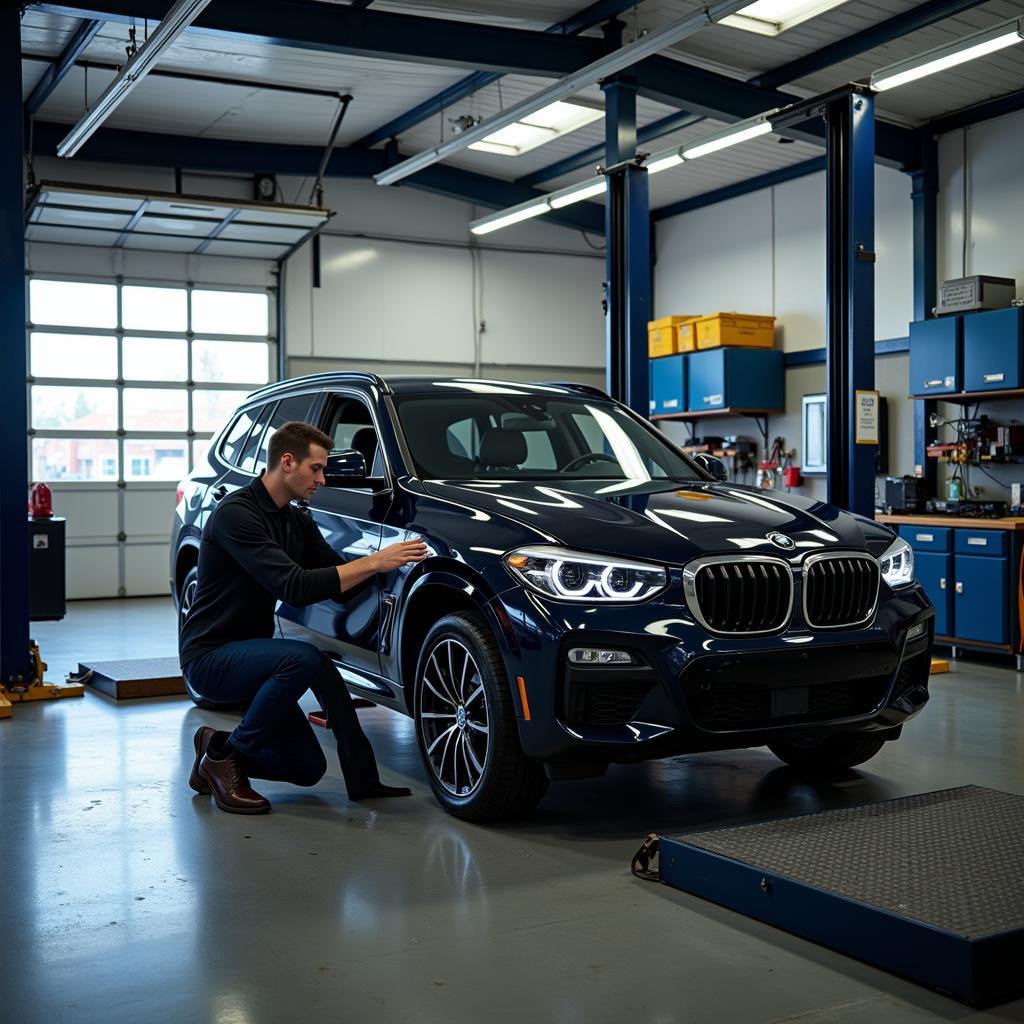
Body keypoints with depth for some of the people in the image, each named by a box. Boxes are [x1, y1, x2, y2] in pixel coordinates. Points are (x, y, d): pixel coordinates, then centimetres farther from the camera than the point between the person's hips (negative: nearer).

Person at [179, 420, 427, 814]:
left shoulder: (297, 522, 8)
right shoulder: (236, 513, -21)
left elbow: (342, 581, 6)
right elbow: (294, 587, -32)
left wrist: (387, 562, -11)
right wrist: (373, 563, -31)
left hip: (248, 655, 8)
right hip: (209, 657, -8)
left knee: (308, 768, 3)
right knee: (305, 659, -35)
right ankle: (225, 756, -16)